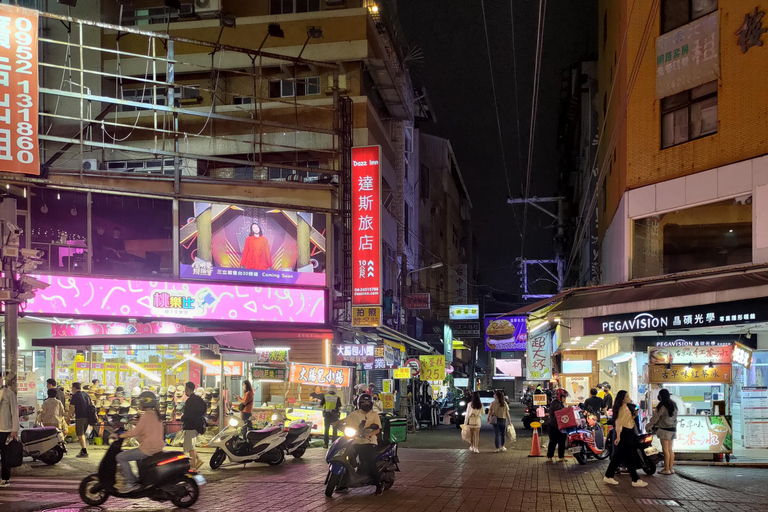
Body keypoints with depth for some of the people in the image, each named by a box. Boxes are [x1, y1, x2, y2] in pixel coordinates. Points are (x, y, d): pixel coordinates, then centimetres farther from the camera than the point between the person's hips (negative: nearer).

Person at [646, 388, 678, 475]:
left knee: (665, 450, -4)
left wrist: (649, 425, 9)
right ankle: (671, 468, 15)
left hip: (664, 429, -8)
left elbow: (656, 417, -8)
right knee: (670, 449, 12)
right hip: (673, 429, 8)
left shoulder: (662, 406, -13)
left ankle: (666, 469, -3)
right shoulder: (674, 405, 10)